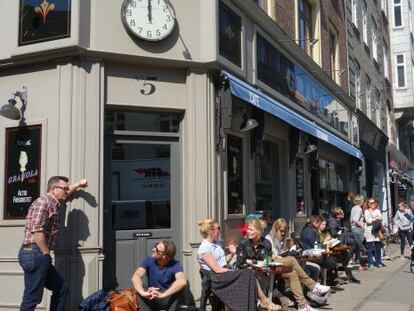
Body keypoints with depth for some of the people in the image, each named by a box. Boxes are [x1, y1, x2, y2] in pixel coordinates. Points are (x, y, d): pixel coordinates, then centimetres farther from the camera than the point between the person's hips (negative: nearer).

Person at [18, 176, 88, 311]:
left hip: (40, 256, 10)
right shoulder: (43, 201, -10)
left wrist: (78, 184, 43)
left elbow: (65, 195, 45)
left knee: (62, 288, 16)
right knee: (32, 298, -9)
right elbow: (36, 231, -20)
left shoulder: (54, 203, 19)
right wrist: (46, 253, -14)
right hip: (34, 254, -10)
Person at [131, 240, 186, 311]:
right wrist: (143, 293, -47)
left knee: (176, 290, -33)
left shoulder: (175, 265, -19)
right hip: (151, 299, 2)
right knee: (140, 293, -29)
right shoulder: (148, 260, -11)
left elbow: (182, 282, -39)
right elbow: (135, 277, -27)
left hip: (169, 299, -2)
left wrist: (162, 294, -51)